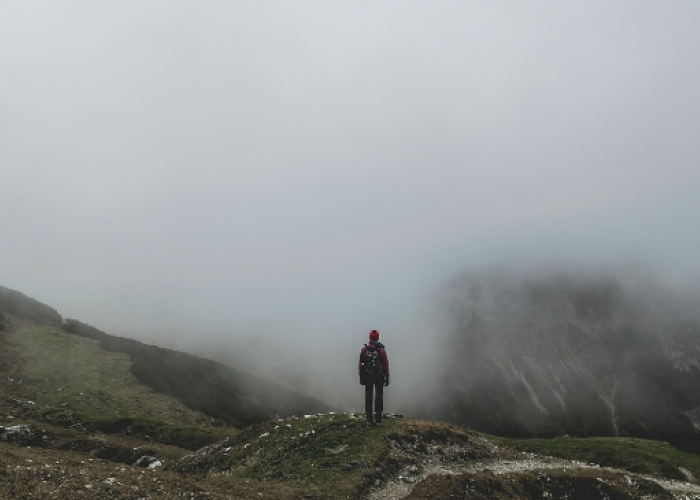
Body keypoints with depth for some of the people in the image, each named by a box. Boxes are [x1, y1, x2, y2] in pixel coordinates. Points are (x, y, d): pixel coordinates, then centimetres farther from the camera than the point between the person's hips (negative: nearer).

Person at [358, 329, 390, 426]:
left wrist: (361, 376, 8)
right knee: (379, 398, 7)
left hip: (367, 377, 2)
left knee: (368, 397, 10)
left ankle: (369, 419, 13)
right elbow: (386, 365, -8)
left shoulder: (364, 350, -4)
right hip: (379, 377, -2)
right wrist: (387, 377, 1)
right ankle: (378, 419, 7)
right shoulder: (381, 350, -11)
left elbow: (360, 364, -1)